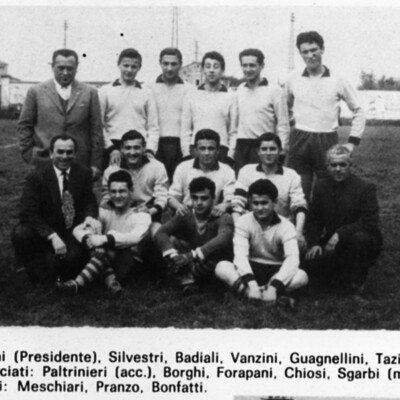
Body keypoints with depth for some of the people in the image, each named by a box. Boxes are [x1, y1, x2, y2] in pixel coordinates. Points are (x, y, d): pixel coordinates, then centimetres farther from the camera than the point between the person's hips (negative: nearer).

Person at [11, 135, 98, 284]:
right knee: (21, 234, -32)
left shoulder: (83, 173, -1)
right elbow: (28, 213, -19)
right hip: (44, 231, -1)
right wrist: (52, 236, -32)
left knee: (74, 256, -29)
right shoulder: (36, 176, -12)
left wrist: (89, 217, -21)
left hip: (73, 232, 2)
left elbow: (89, 202, 6)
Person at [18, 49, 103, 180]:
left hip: (80, 166, 0)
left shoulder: (89, 93, 7)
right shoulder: (36, 91, 7)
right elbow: (24, 125, 10)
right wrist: (29, 154, 1)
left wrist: (95, 164, 1)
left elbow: (96, 130, 5)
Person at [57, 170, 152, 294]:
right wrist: (88, 239, -27)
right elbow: (77, 230, -3)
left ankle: (77, 284, -38)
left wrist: (106, 239, -36)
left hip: (129, 263, -3)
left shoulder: (142, 216, -1)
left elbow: (135, 237, -24)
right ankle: (111, 280, -34)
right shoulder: (104, 213, 9)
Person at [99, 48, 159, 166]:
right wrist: (110, 148, -7)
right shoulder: (105, 91, 8)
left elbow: (153, 128, 8)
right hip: (112, 149, -1)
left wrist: (150, 151, -6)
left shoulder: (146, 94, 12)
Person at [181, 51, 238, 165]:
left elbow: (234, 132, 5)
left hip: (222, 151, -1)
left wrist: (230, 155, -5)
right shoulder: (191, 96, 14)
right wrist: (186, 153, 1)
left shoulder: (230, 97, 9)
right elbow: (185, 129, 11)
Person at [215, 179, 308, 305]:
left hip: (276, 271, 0)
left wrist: (274, 287, -41)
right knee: (221, 267, -30)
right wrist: (251, 284, -40)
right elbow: (240, 255, -22)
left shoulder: (286, 226, -12)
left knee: (302, 276, -31)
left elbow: (292, 258, -25)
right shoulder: (243, 222, -10)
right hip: (251, 269, 1)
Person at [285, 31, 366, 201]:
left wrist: (352, 142, 1)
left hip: (327, 141, -1)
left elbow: (359, 111, 7)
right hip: (299, 141, 1)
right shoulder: (293, 80, 5)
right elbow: (284, 108, 21)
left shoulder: (338, 80, 0)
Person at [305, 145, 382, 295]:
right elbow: (314, 219, 7)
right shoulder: (321, 186, 3)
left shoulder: (366, 188, -11)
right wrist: (314, 243, -10)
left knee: (360, 237, -37)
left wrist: (340, 234, -30)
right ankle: (347, 279, 8)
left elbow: (370, 223, -20)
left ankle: (357, 283, -14)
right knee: (313, 262, -21)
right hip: (332, 244, 4)